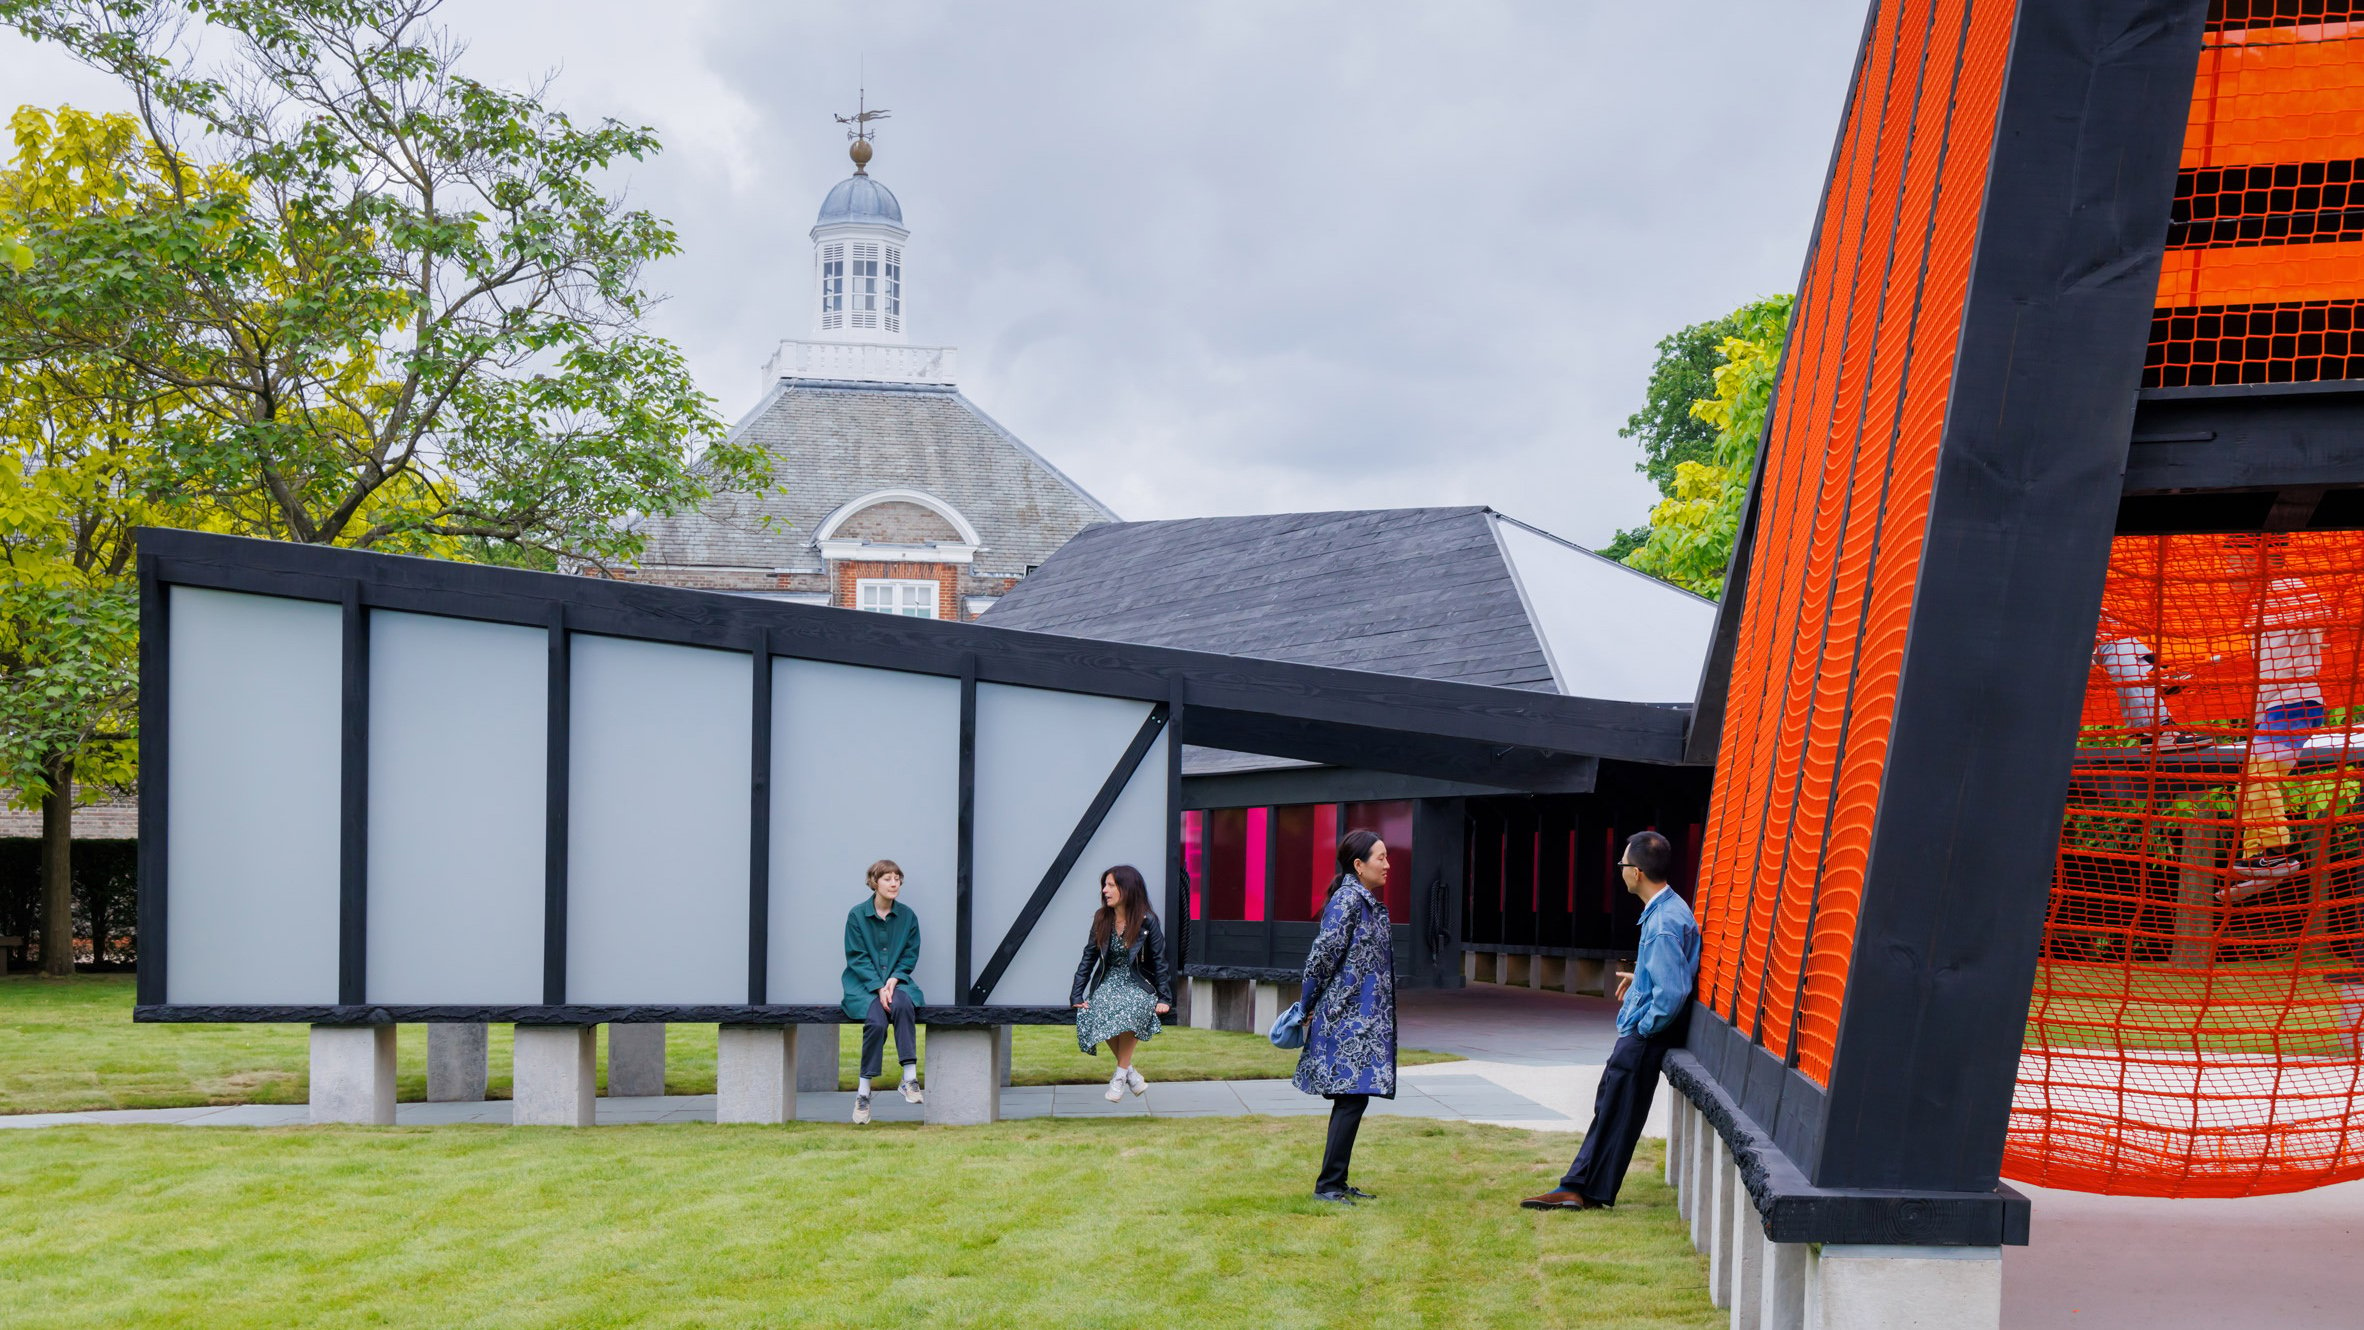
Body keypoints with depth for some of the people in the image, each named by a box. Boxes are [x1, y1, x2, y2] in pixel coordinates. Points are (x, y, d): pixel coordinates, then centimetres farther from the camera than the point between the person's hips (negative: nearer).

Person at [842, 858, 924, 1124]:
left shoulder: (907, 916, 7)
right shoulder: (857, 915, -1)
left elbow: (911, 955, 7)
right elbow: (857, 958, -4)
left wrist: (894, 980, -11)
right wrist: (878, 987, -16)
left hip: (896, 981, 2)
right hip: (863, 983, -2)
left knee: (903, 1005, -34)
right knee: (876, 1020, -31)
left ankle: (909, 1078, -33)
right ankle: (863, 1090, -21)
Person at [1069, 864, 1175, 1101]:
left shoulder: (1147, 921, -5)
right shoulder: (1102, 919, 5)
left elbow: (1159, 961, -3)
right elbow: (1088, 958, 7)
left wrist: (1164, 999, -10)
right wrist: (1077, 995, -2)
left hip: (1139, 984, -3)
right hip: (1109, 981, 3)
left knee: (1131, 1009, -38)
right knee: (1096, 1011, -31)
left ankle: (1120, 1074, -24)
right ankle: (1130, 1072, -15)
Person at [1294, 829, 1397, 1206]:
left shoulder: (1371, 903, 15)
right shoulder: (1348, 899, -14)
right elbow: (1323, 953, -16)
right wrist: (1306, 1006, -9)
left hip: (1363, 1017, 10)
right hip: (1348, 1017, -10)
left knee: (1350, 1098, 11)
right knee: (1352, 1097, -11)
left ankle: (1336, 1183, 17)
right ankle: (1326, 1185, -8)